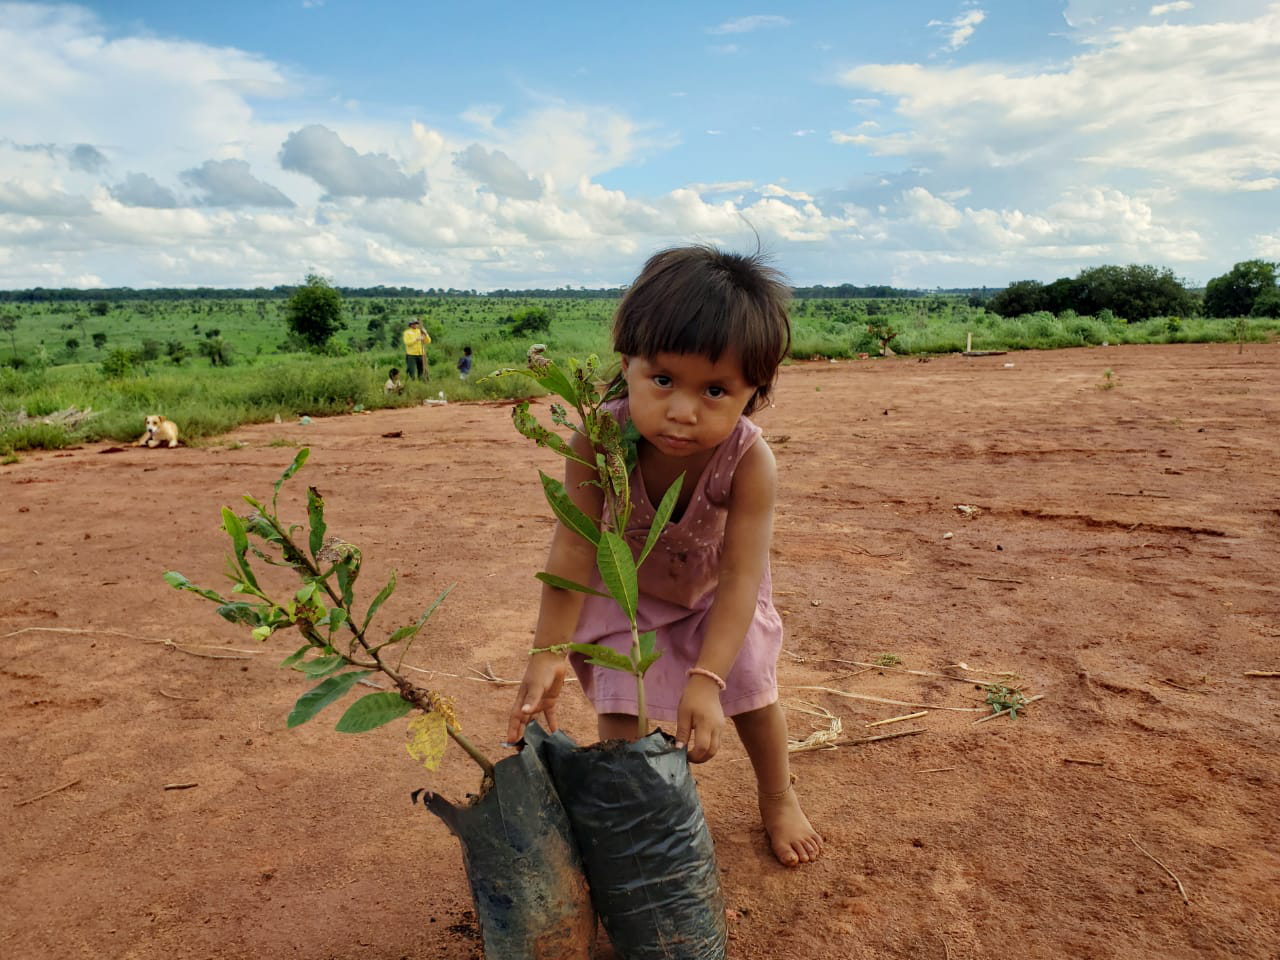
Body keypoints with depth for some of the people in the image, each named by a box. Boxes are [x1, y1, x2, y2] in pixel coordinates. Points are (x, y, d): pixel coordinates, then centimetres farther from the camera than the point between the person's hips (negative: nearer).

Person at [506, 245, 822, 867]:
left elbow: (741, 576, -35)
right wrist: (549, 650, -31)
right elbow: (574, 546, -30)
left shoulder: (748, 461, -38)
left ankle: (778, 799, 38)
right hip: (625, 586, 0)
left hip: (714, 587, 1)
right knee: (617, 706, -3)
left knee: (750, 689, 10)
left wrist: (707, 680, -41)